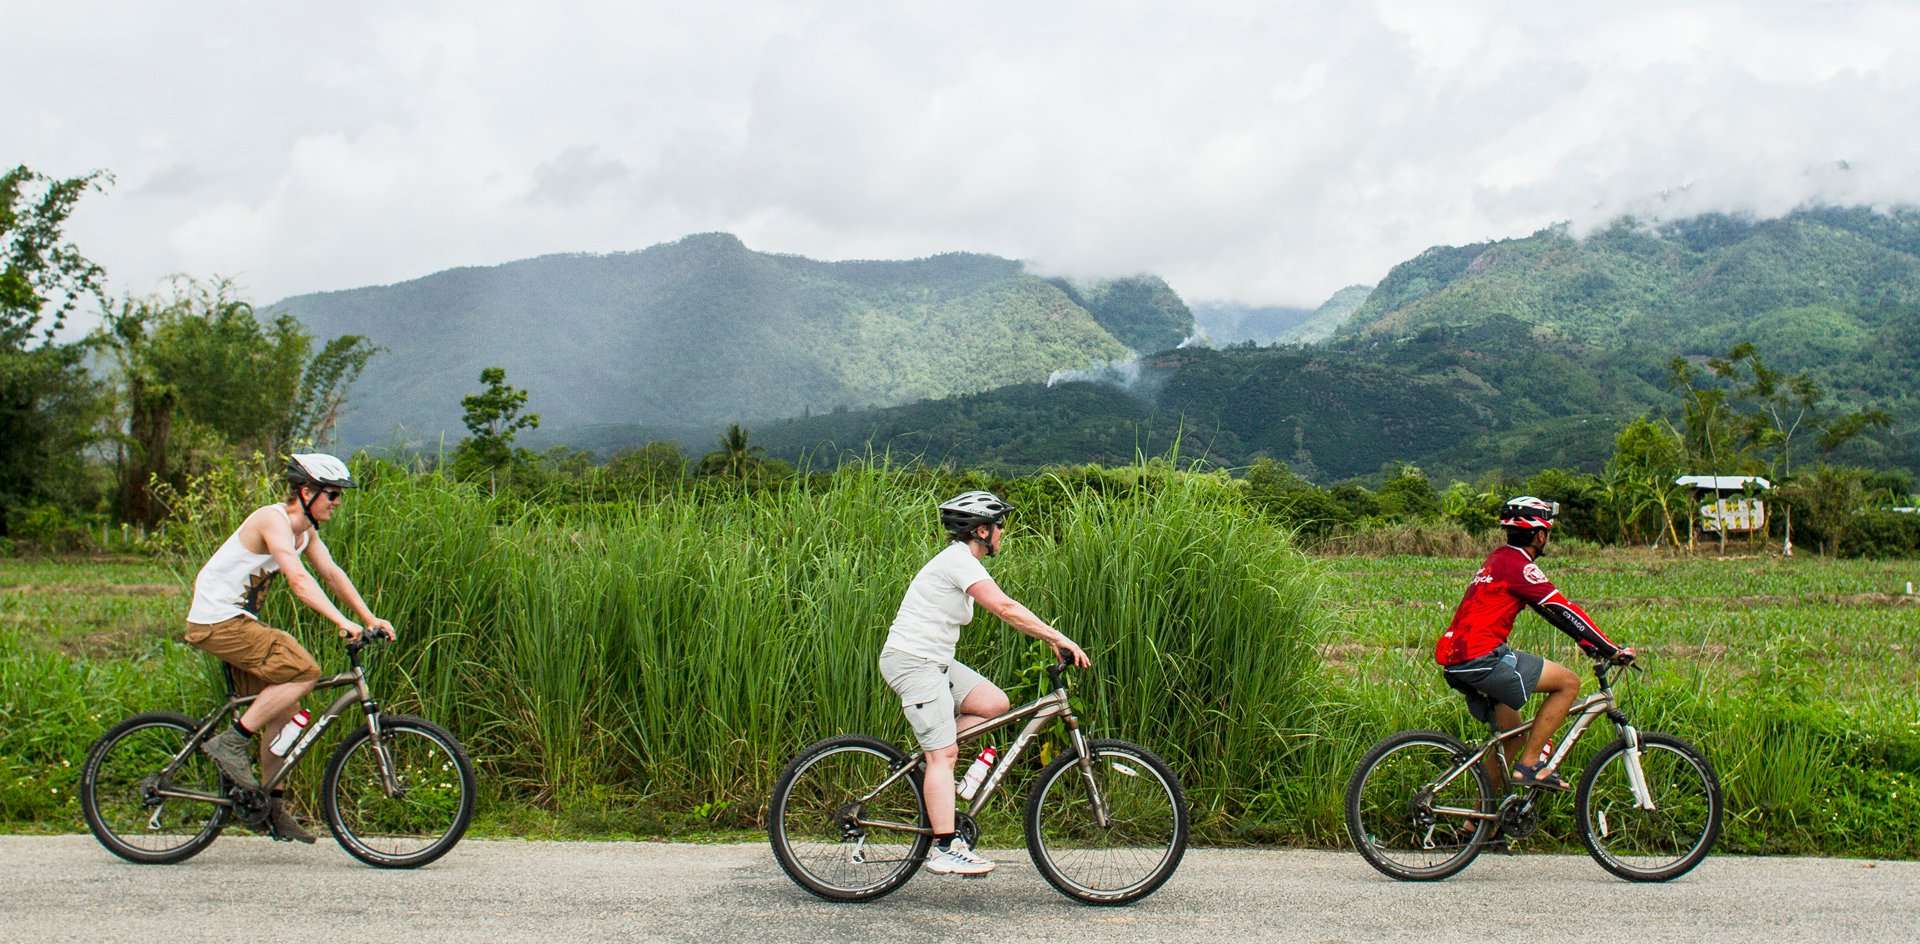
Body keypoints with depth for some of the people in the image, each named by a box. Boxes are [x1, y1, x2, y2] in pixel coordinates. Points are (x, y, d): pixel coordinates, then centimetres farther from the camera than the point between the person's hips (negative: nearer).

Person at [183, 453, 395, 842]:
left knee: (283, 710, 8)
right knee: (304, 671, -20)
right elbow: (299, 580, -32)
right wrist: (342, 621, -40)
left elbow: (332, 573, 9)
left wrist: (370, 618, 0)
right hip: (216, 623, -10)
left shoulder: (305, 529, 9)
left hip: (238, 621, 10)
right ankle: (231, 742, -11)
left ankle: (274, 808, 16)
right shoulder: (273, 519, -20)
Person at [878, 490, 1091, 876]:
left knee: (995, 703, 1)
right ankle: (945, 851, -10)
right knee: (944, 753, -11)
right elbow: (1005, 608, -25)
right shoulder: (958, 560, -16)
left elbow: (1006, 610, 18)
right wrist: (1060, 638, -23)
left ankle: (928, 760, 8)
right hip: (911, 660, -10)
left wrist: (1051, 640, 10)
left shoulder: (963, 562, 15)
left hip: (934, 661, 10)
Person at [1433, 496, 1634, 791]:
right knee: (1568, 682, -4)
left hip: (1456, 661, 10)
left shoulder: (1501, 558, 20)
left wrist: (1588, 642, 24)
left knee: (1512, 732, 20)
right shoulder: (1519, 566, -11)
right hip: (1482, 658, -10)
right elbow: (1563, 610, -13)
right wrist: (1612, 650, -9)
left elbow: (1551, 609, 25)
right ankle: (1530, 765, -3)